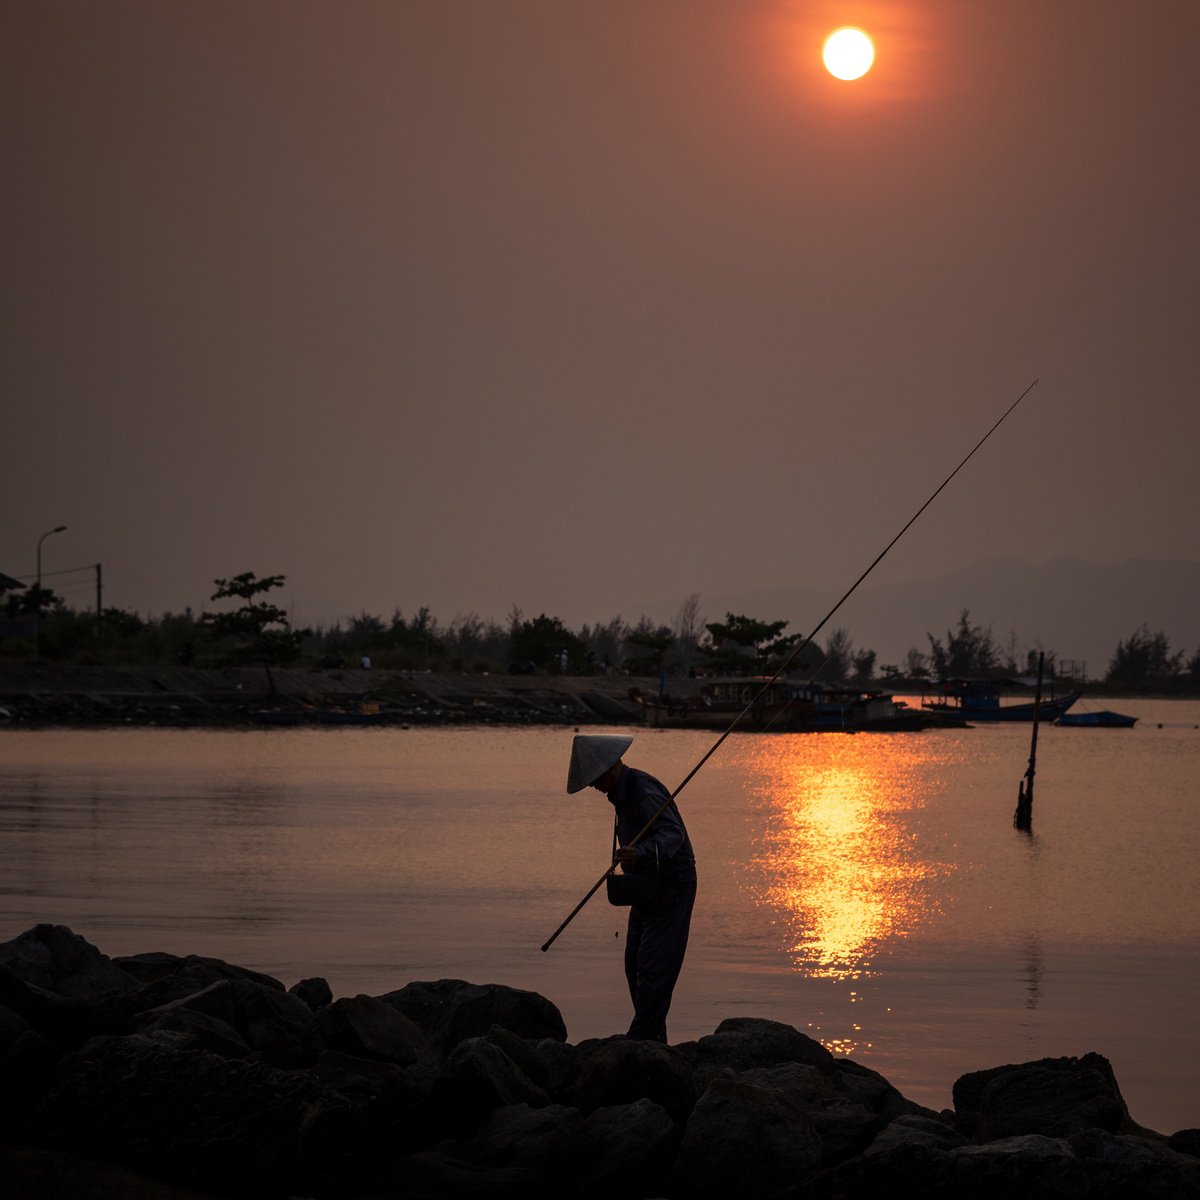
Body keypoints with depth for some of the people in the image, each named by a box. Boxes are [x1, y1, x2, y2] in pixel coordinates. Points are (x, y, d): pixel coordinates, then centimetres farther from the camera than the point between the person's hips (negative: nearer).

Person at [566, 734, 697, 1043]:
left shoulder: (643, 791, -23)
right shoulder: (622, 792, 8)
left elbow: (673, 834, -36)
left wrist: (640, 853, -53)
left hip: (672, 885, -11)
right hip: (647, 887, 11)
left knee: (654, 966, -13)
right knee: (635, 963, 11)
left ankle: (641, 1039, -13)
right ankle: (653, 1038, 17)